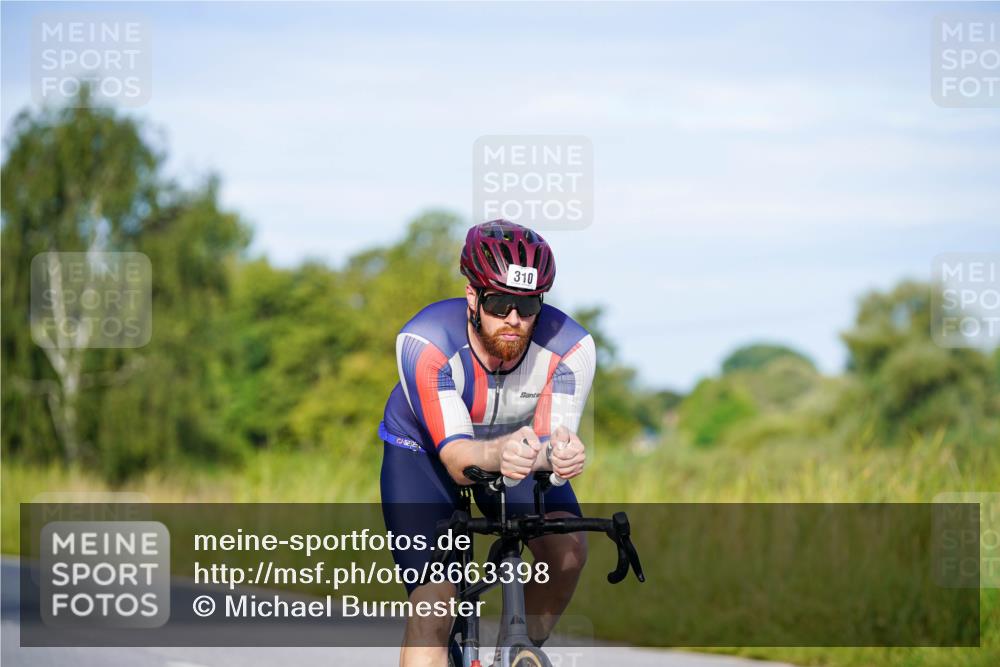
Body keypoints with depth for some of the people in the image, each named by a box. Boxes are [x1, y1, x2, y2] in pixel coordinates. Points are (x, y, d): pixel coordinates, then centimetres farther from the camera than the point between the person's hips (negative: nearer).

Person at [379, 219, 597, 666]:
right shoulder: (423, 342, -36)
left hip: (517, 444, 2)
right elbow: (456, 458, -40)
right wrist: (499, 453, -63)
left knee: (567, 547, -25)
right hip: (423, 449, -2)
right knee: (431, 608, -19)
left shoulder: (569, 347, -30)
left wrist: (561, 453, -58)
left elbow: (554, 443, -33)